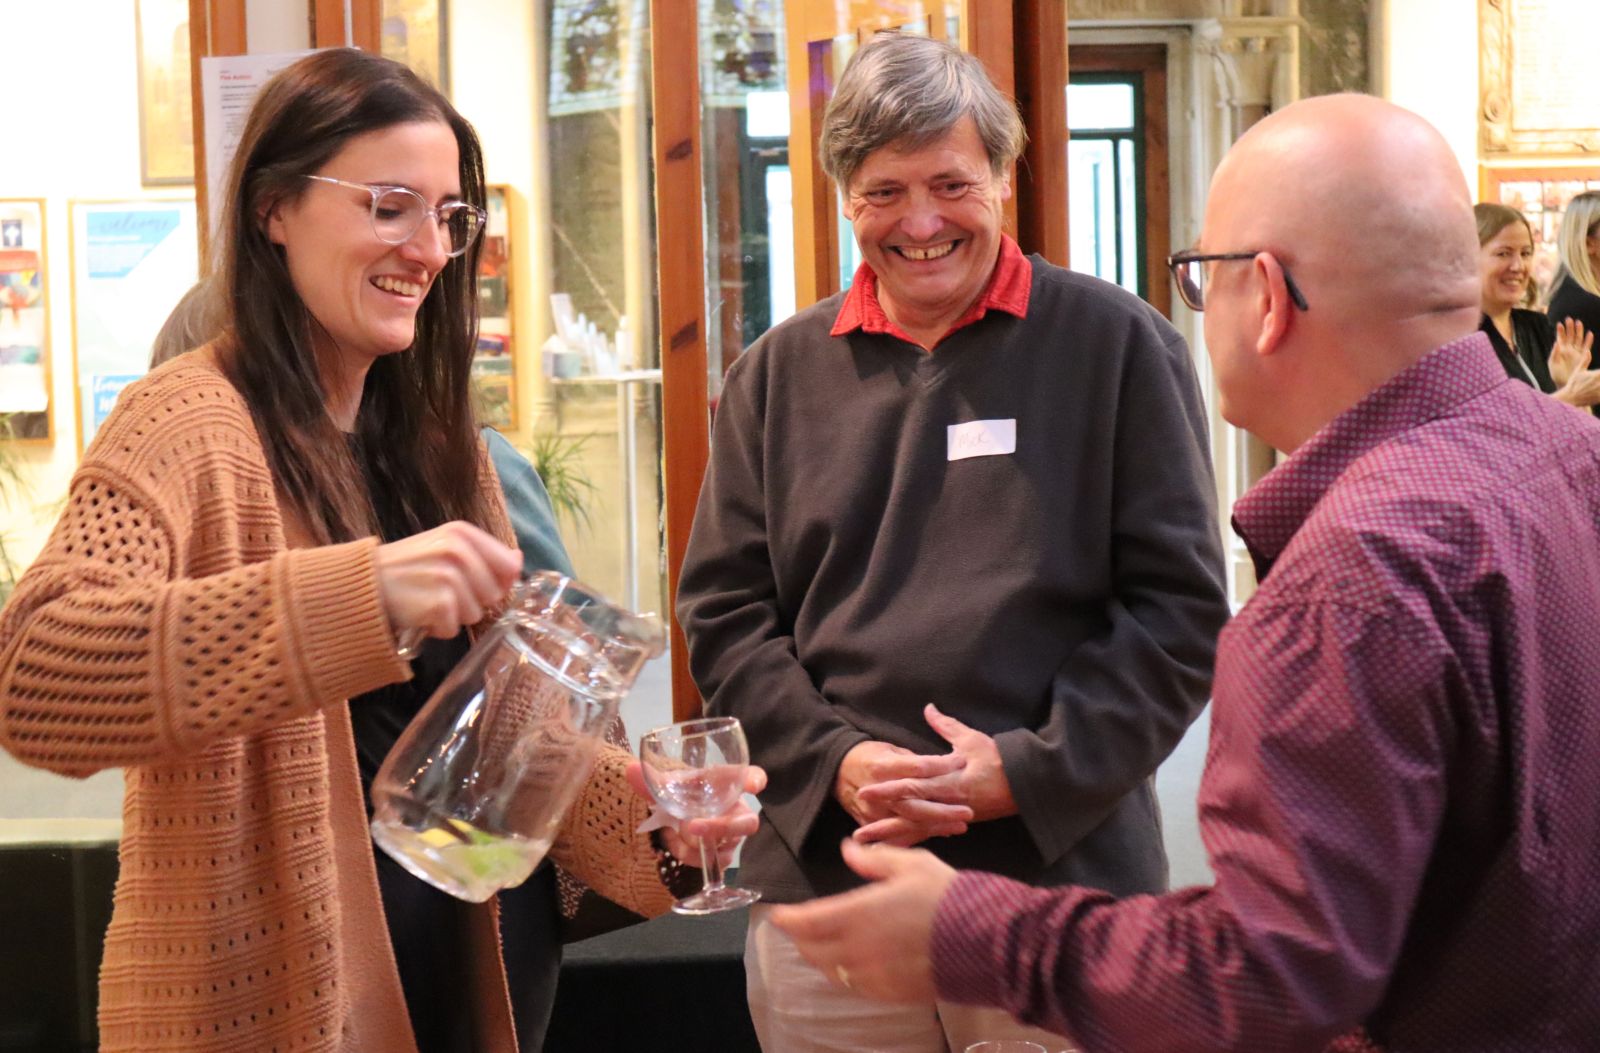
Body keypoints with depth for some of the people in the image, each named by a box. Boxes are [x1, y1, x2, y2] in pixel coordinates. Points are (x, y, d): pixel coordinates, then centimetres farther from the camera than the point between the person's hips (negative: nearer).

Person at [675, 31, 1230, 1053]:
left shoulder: (1116, 343, 0)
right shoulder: (779, 373, 9)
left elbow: (1181, 603, -2)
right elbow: (725, 607, 9)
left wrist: (1026, 771, -12)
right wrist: (834, 761, -8)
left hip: (1062, 872, -2)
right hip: (823, 884, 3)